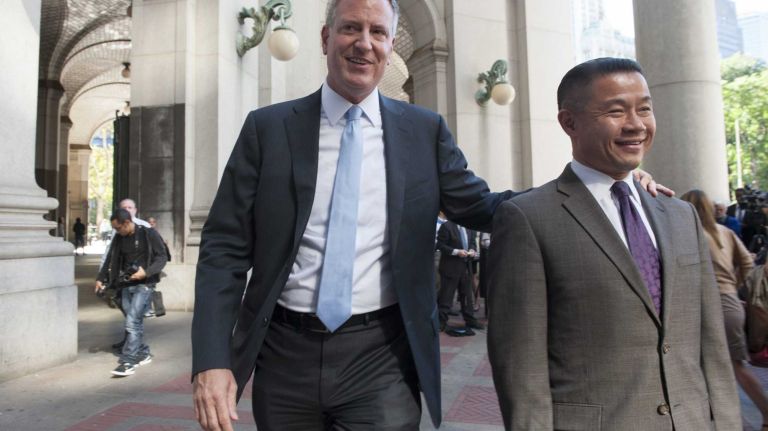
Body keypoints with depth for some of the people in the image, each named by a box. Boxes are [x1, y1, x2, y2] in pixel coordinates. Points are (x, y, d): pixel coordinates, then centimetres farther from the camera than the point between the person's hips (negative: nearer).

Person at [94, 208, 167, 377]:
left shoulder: (149, 234, -7)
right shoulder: (118, 238, 10)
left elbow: (161, 257, -8)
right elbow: (111, 260, 18)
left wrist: (146, 272, -21)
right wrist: (101, 279, 8)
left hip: (144, 284, -6)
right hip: (126, 285, 6)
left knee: (132, 322, -13)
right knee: (134, 322, 9)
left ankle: (128, 361, -10)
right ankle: (143, 353, 24)